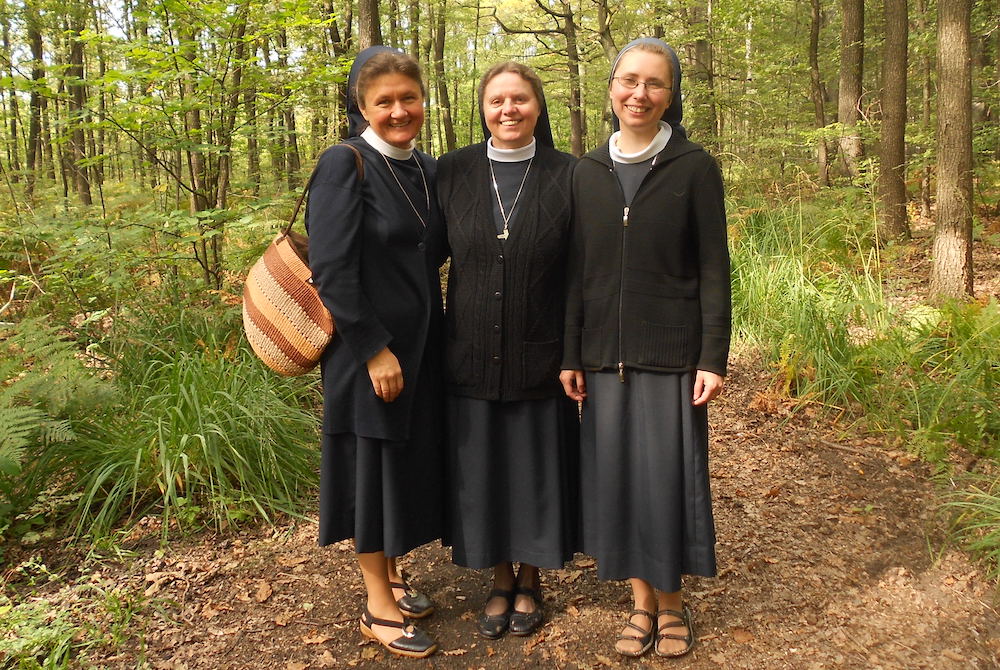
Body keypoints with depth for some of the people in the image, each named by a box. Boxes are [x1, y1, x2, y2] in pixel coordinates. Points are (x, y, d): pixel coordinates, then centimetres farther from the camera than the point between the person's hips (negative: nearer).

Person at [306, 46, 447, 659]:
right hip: (368, 350, -7)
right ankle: (379, 607, 22)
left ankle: (392, 574, 37)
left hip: (423, 346, 7)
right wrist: (375, 350, -20)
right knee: (375, 464, 6)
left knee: (413, 460, 16)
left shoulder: (429, 170, 8)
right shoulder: (344, 165, -13)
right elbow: (332, 270, -18)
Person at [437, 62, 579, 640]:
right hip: (472, 356, 2)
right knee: (481, 470, 10)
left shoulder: (567, 175, -4)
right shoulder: (453, 173, 1)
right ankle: (501, 581, 30)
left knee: (537, 467, 10)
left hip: (541, 358, -1)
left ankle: (530, 581, 31)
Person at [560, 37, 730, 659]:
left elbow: (714, 269, -4)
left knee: (668, 477, 3)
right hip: (605, 356, 3)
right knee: (616, 475, 7)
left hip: (671, 354, -3)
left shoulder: (694, 167, -2)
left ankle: (672, 603, 24)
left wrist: (712, 358, -9)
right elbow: (577, 271, 7)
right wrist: (571, 356, 4)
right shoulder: (588, 173, 7)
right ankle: (642, 601, 25)